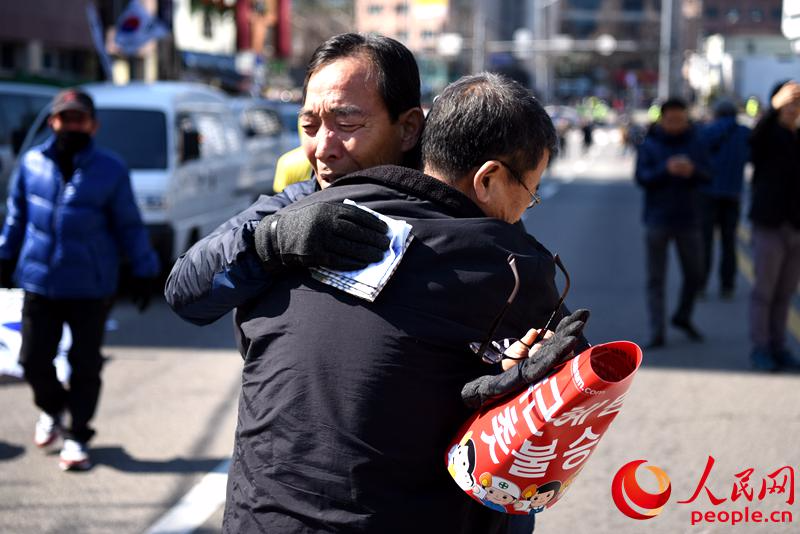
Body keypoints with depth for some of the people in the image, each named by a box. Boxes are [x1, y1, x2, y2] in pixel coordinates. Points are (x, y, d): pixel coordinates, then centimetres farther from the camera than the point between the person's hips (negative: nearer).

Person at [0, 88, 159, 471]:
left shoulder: (110, 170, -5)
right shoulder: (32, 163, 2)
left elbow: (129, 225, 1)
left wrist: (143, 270, 2)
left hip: (91, 287, -2)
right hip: (39, 283, 2)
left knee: (85, 365, 3)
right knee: (34, 359, 6)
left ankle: (76, 437, 17)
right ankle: (52, 408, 36)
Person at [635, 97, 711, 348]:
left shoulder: (695, 142, 5)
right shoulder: (649, 144, 0)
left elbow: (707, 175, -2)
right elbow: (641, 177, -9)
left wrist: (692, 170, -24)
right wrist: (666, 169, -25)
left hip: (688, 218, 2)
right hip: (657, 219, -2)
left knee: (694, 273, 11)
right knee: (656, 278, -2)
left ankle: (683, 317, 33)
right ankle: (657, 330, 1)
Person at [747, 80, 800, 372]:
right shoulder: (767, 136, -4)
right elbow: (756, 136, -29)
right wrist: (774, 106, -46)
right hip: (769, 225, -4)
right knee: (764, 290, 0)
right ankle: (760, 348, 8)